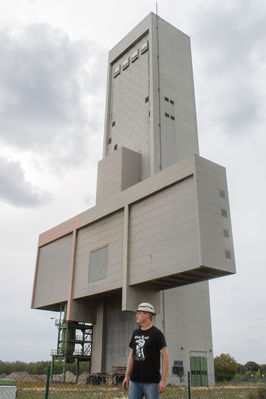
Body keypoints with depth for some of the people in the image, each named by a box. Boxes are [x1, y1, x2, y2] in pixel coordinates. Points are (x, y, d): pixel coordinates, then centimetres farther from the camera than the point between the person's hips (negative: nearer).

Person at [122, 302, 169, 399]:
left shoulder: (157, 334, -6)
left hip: (151, 381, -6)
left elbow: (165, 356, -9)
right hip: (134, 381, 6)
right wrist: (127, 376, 13)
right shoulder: (136, 333, 12)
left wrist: (163, 380, -13)